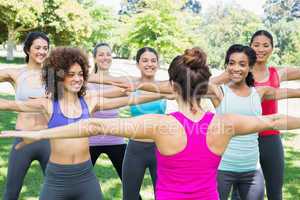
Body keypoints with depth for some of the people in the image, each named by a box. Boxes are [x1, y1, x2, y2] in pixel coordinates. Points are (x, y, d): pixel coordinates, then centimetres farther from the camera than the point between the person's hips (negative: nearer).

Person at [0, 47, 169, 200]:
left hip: (86, 177, 2)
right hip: (56, 179, -2)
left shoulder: (90, 102, 1)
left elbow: (131, 99, 2)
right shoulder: (48, 104, -4)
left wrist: (163, 94, 1)